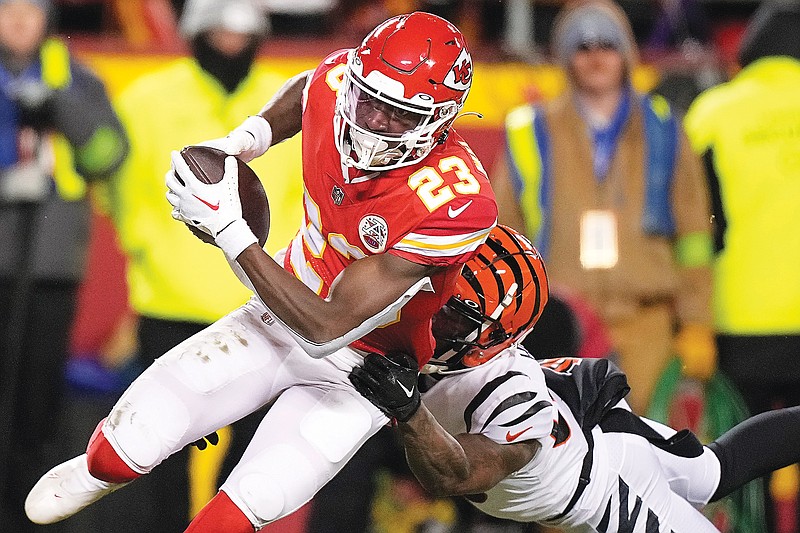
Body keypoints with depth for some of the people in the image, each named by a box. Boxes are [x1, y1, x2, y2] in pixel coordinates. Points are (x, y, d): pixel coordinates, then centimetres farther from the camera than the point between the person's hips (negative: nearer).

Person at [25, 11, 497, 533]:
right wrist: (243, 141, -5)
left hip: (357, 367, -5)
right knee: (132, 440, -6)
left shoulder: (456, 204, -35)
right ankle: (102, 468, 31)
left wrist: (229, 230, -33)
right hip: (282, 317, 5)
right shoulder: (335, 83, -18)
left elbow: (327, 329, -33)